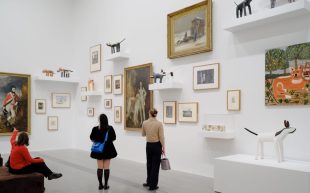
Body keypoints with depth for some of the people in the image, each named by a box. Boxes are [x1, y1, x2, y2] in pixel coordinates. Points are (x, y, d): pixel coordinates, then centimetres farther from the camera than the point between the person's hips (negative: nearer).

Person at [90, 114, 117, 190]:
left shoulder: (95, 129, -11)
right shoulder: (110, 128, -11)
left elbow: (91, 138, -1)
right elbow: (114, 138, -1)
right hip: (108, 149, 0)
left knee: (100, 168, 11)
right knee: (106, 168, 6)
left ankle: (100, 185, 16)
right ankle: (106, 185, 12)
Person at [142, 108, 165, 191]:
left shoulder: (144, 123, -3)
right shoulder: (159, 123, -14)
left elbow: (143, 134, 11)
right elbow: (161, 137, -14)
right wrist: (163, 148, -6)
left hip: (148, 145, 4)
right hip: (157, 145, -3)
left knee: (149, 164, 21)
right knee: (155, 165, 6)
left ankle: (149, 182, 33)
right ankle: (152, 185, 12)